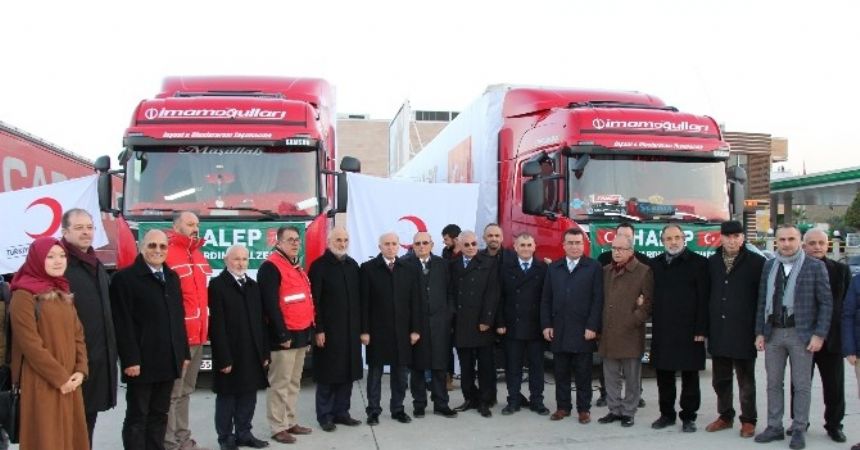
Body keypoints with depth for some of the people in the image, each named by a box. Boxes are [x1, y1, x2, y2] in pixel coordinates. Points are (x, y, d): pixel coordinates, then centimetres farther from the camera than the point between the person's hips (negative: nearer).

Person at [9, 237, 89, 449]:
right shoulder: (24, 296, -9)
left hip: (69, 383, 7)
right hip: (42, 384, -7)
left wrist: (80, 370, -1)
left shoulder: (64, 294, 15)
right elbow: (30, 344, -15)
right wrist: (59, 378, -14)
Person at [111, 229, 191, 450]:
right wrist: (130, 359, -18)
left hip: (168, 361, 7)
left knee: (159, 415, 14)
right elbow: (123, 323, -13)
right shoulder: (125, 278, -7)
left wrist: (184, 353, 12)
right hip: (141, 362, -6)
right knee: (137, 417, 3)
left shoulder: (172, 278, 15)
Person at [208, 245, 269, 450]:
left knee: (249, 396, 12)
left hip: (252, 354, 6)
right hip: (229, 354, -6)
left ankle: (244, 433, 24)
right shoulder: (217, 285, -7)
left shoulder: (253, 285, 14)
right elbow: (217, 325, -12)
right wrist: (224, 358, -17)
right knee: (227, 396, 4)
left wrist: (264, 352, 8)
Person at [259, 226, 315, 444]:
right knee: (280, 383, -2)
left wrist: (309, 330, 18)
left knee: (294, 382, 14)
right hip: (284, 336, -9)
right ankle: (278, 427, 5)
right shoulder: (270, 267, -12)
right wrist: (282, 334, -20)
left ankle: (291, 422, 23)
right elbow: (270, 304, -18)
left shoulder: (297, 267, 17)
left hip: (301, 334, 9)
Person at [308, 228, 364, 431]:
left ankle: (341, 412, 20)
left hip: (351, 330, 5)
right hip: (328, 330, -5)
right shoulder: (319, 266, -6)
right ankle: (325, 415, 14)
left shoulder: (352, 265, 11)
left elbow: (358, 298, 12)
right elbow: (315, 301, -10)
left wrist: (360, 326, 8)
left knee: (347, 373, 9)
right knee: (328, 375, 3)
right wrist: (318, 330, -14)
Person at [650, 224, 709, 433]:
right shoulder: (656, 264, 10)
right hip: (661, 330, 4)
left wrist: (700, 329, -13)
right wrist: (654, 321, 2)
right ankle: (666, 414, 24)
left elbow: (703, 299, -8)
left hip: (688, 330, -4)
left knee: (690, 376, 4)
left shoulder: (698, 262, -4)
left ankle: (688, 416, 15)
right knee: (663, 375, 11)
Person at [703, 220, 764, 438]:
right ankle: (725, 416, 27)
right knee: (720, 379, 13)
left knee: (746, 380, 7)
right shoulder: (712, 262, 8)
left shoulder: (756, 262, -4)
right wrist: (706, 327, 8)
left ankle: (748, 420, 19)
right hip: (718, 332, 4)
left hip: (743, 332, -4)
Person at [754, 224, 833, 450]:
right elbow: (762, 301, 9)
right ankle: (774, 427, 21)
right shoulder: (769, 266, 8)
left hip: (801, 334, -4)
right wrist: (760, 332, 5)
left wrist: (819, 335, -10)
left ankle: (799, 430, 15)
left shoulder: (815, 266, -3)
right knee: (773, 384, 10)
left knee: (802, 385, 4)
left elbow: (826, 303, -4)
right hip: (773, 333, 4)